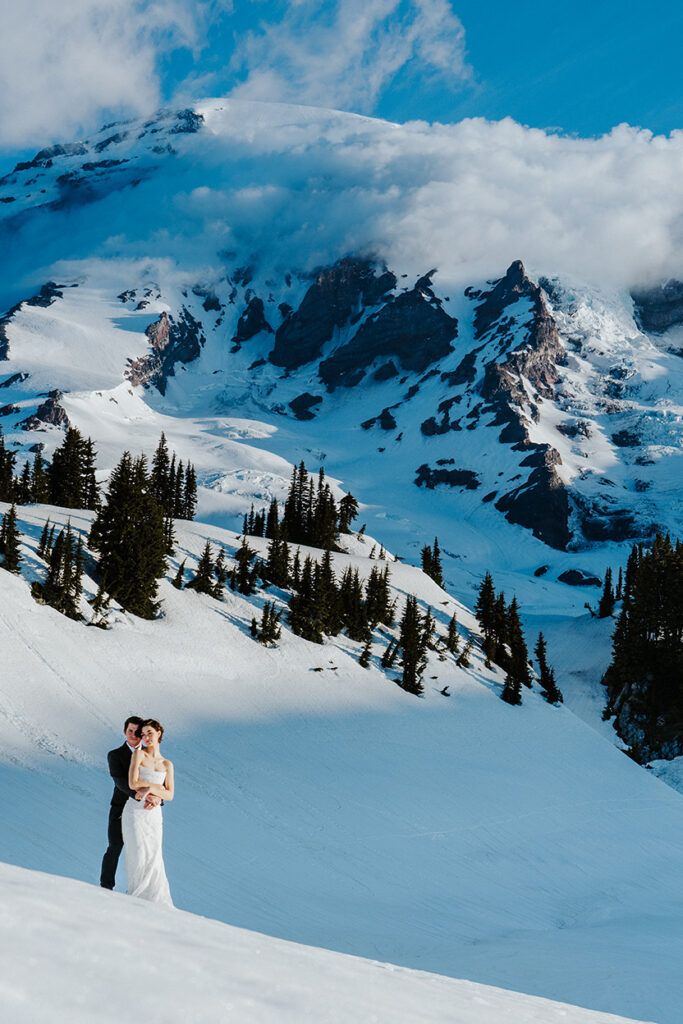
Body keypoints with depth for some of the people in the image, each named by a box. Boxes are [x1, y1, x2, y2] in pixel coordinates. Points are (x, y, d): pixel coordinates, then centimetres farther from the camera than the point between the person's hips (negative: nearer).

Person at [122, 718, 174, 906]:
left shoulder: (167, 764, 10)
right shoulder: (139, 754, 0)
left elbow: (170, 795, 3)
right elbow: (133, 783, -11)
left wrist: (151, 789, -15)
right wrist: (159, 787, -7)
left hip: (154, 814, 3)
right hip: (135, 811, -3)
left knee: (154, 857, 1)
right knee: (139, 855, -9)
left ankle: (156, 900, 11)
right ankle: (137, 897, 2)